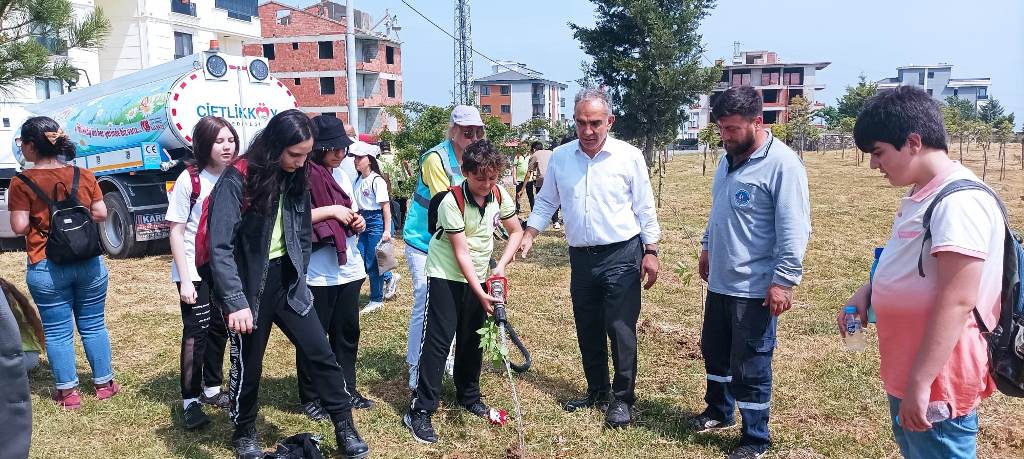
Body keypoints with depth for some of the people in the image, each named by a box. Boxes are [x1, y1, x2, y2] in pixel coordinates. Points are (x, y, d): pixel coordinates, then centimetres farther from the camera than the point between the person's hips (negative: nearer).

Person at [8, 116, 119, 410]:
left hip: (46, 269, -3)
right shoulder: (84, 176, -1)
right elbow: (101, 214, 3)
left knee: (57, 331, 9)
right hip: (90, 263, 3)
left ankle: (68, 392, 15)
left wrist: (40, 219, 8)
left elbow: (19, 227, -11)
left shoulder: (22, 183, -10)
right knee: (93, 325, 15)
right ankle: (104, 383, 23)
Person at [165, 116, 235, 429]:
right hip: (195, 269, -5)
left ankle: (212, 388, 30)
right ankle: (190, 400, 8)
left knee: (219, 327, 14)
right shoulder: (190, 180, -13)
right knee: (196, 332, -4)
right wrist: (185, 279, -15)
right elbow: (176, 231, -10)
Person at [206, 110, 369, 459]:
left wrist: (298, 278, 6)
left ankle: (345, 428, 14)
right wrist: (236, 302, -27)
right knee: (248, 365, 9)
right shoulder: (237, 180, -17)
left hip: (286, 281, 5)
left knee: (321, 353, 2)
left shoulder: (296, 179, 2)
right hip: (249, 284, -5)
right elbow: (220, 246, -22)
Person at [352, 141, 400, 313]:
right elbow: (358, 205, 14)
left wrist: (387, 230, -17)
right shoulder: (359, 180, 8)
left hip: (377, 222, -8)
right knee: (362, 260, 8)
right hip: (364, 222, 8)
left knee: (372, 263, 0)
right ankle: (390, 277, 32)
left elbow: (385, 206, -15)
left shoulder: (376, 180, -15)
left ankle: (376, 300, 16)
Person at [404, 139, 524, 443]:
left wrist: (501, 265, -7)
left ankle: (468, 396, 32)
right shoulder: (452, 202, -22)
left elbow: (516, 232, 7)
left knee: (472, 339, 14)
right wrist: (480, 293, -25)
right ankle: (420, 411, -3)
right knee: (438, 339, -8)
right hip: (446, 275, -5)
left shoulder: (499, 195, -6)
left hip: (477, 276, 5)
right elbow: (461, 253, -22)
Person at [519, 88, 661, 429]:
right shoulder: (560, 157, 3)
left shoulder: (629, 156, -5)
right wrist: (528, 235, 0)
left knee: (621, 329, -2)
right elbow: (546, 203, 12)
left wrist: (651, 251, -3)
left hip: (622, 255, -4)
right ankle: (597, 391, 29)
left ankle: (622, 398, 12)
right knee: (587, 330, 13)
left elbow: (645, 209, -1)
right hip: (581, 257, 4)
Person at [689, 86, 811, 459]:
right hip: (720, 281, 8)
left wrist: (784, 280, -22)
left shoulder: (782, 164, -18)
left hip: (755, 287, -8)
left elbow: (794, 230, -21)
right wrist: (707, 247, 24)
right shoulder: (729, 158, 9)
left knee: (750, 367, 3)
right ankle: (719, 411, 43)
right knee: (714, 350, 22)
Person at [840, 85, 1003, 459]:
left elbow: (956, 302, -26)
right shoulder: (922, 196, 10)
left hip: (935, 383, -10)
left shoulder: (959, 201, -21)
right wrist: (868, 290, 6)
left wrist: (920, 382, -26)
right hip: (907, 374, 10)